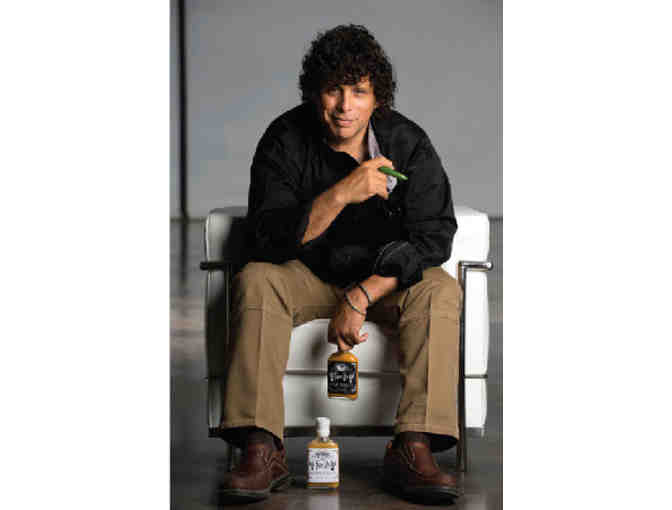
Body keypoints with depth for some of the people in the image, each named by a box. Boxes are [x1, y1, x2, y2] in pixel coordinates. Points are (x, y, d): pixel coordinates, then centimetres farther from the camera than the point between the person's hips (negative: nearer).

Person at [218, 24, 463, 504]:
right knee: (255, 281, -30)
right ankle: (263, 451, -35)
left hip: (386, 277, 0)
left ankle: (413, 449, -35)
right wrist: (342, 194, -36)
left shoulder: (407, 142, -13)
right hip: (308, 274, 0)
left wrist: (362, 295, -25)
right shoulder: (286, 140, -15)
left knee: (441, 291, -29)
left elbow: (434, 236, -16)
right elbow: (267, 239, -23)